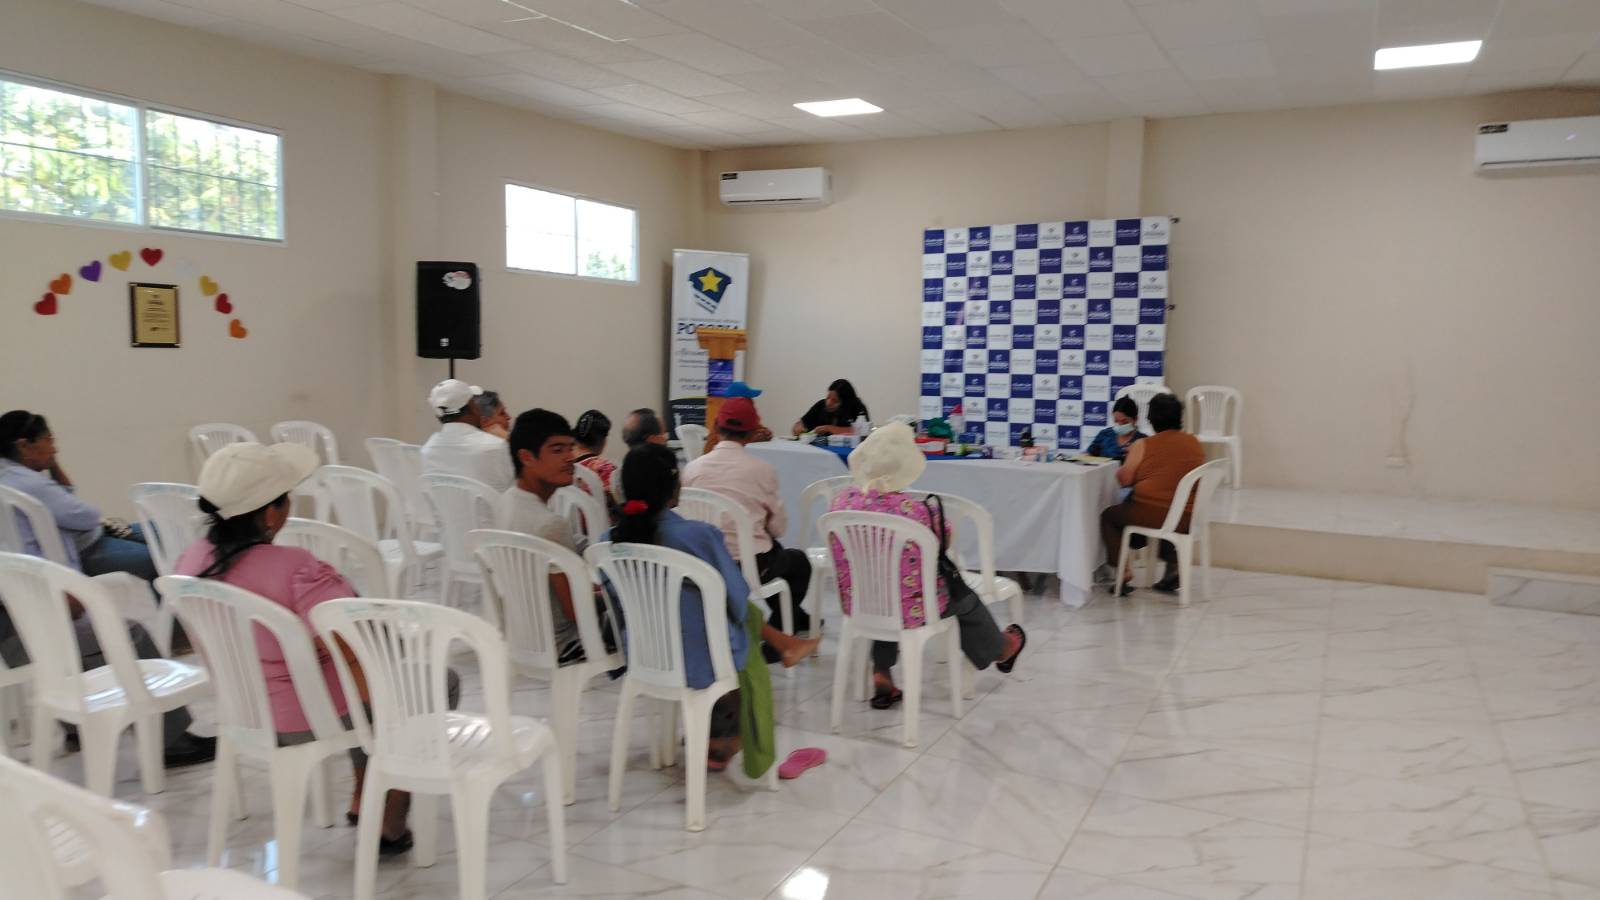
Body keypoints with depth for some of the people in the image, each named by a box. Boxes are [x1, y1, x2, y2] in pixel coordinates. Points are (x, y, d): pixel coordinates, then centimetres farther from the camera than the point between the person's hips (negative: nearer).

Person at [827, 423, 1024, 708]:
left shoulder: (841, 502, -14)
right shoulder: (918, 511, -27)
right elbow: (945, 543, -6)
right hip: (909, 611, -3)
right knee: (964, 598, 26)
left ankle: (881, 674, 33)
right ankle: (1000, 648, 55)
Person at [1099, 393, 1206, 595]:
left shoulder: (1143, 446, -9)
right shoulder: (1196, 443, 6)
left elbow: (1124, 480, -7)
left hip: (1152, 515, -5)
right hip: (1187, 521, 6)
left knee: (1108, 516, 19)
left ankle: (1124, 572, 9)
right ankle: (1173, 566, 25)